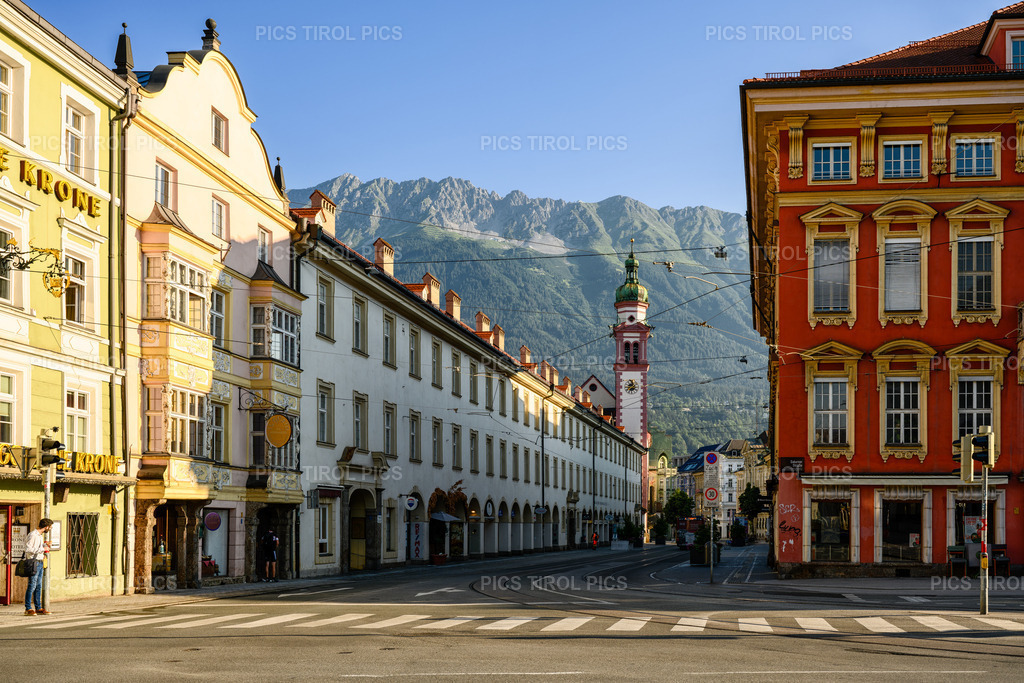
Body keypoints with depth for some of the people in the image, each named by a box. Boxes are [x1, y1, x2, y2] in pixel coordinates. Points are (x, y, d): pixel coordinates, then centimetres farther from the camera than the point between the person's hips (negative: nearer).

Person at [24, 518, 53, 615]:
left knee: (39, 586, 10)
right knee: (32, 586, -7)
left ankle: (38, 608, 14)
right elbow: (28, 549, -20)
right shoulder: (33, 535, -13)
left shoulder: (40, 536, 16)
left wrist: (45, 544, 10)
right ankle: (28, 609, -3)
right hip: (34, 562, -9)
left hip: (40, 563, 9)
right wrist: (42, 549, -16)